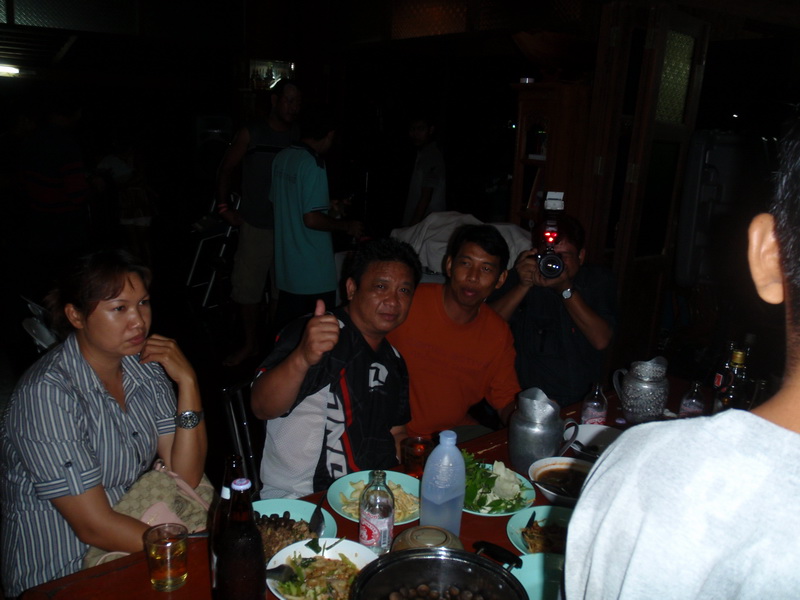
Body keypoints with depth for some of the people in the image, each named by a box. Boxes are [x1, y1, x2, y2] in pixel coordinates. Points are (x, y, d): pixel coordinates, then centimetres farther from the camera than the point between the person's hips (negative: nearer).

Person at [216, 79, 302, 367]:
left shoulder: (300, 136, 3)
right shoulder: (250, 134, 2)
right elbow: (227, 168, 9)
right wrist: (224, 206, 3)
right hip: (255, 225, 0)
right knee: (248, 284, 4)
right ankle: (250, 344, 21)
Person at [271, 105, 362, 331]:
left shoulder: (282, 157, 6)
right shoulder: (313, 164, -17)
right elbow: (312, 219, -23)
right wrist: (347, 226, -8)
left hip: (286, 263, 8)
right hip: (313, 270, -8)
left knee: (286, 329, 17)